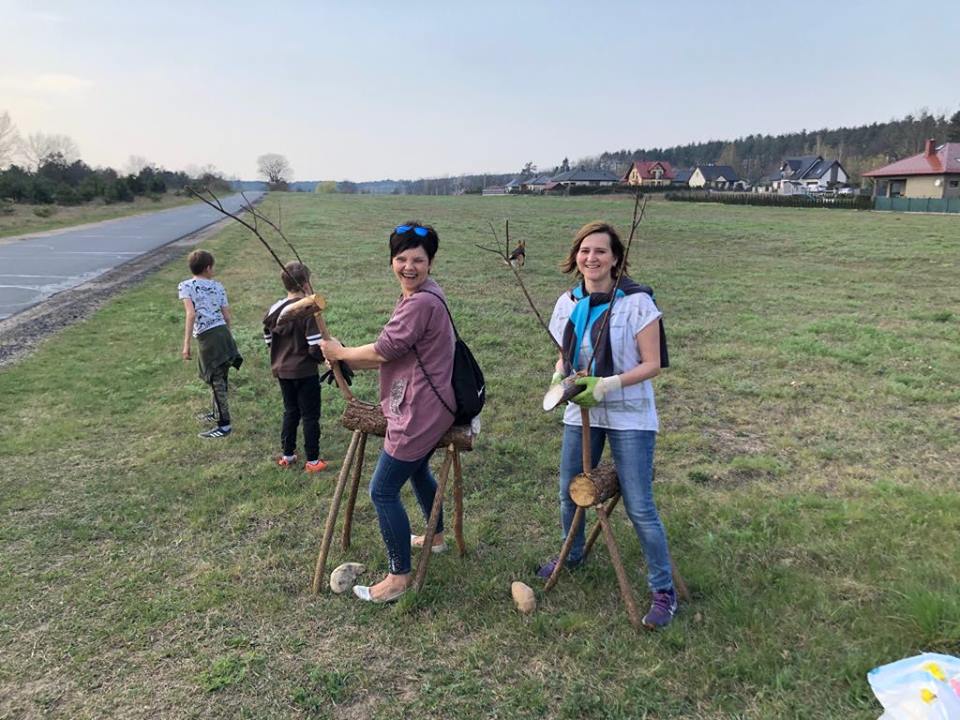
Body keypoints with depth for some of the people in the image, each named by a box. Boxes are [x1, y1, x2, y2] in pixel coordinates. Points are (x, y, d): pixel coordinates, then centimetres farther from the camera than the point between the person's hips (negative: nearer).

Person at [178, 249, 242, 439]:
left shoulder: (186, 286, -1)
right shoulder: (217, 286, 12)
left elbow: (191, 314, -14)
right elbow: (227, 316, 9)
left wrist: (186, 344, -14)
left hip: (207, 337, -5)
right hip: (223, 332, 5)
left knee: (216, 381, 0)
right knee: (219, 378, 20)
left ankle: (224, 424, 5)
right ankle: (217, 413, 38)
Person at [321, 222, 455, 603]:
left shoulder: (421, 303, -23)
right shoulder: (418, 296, 10)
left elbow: (383, 351, -20)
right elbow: (391, 353, 12)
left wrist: (341, 352, -4)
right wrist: (346, 359, 5)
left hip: (419, 413, -11)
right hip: (427, 408, 11)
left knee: (383, 491, -3)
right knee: (417, 470, 30)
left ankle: (399, 576, 9)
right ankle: (436, 536, 52)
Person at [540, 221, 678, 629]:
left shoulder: (637, 303, -14)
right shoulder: (568, 303, 2)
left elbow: (652, 364, -13)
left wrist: (606, 385, -25)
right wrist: (558, 378, -8)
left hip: (628, 417, -5)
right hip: (581, 413, 6)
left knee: (639, 508, -2)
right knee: (569, 493, 16)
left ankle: (664, 591, 17)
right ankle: (573, 555, 44)